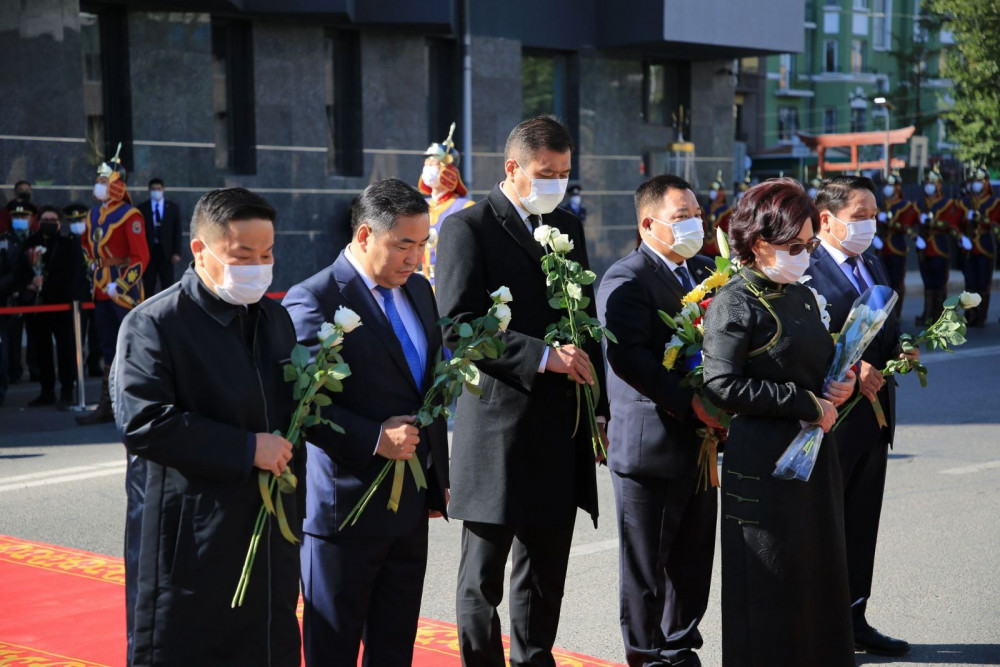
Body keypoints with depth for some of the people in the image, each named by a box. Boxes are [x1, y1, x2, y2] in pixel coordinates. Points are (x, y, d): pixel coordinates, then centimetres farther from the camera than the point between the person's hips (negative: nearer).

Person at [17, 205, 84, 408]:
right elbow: (21, 272, 9)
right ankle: (47, 391, 15)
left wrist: (45, 285, -14)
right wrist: (29, 285, -12)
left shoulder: (70, 246, 2)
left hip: (62, 304, -4)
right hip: (35, 304, 4)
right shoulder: (29, 245, 11)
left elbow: (70, 277, -7)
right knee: (41, 349, 7)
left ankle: (67, 392, -1)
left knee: (65, 348, -5)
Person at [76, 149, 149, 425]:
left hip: (125, 290, -8)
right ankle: (107, 407, 18)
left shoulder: (130, 215, -13)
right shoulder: (94, 213, 11)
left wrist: (120, 285, -20)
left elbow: (141, 257, -18)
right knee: (109, 349, 12)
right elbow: (87, 243, 28)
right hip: (101, 290, 8)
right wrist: (92, 266, 17)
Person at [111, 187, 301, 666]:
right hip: (191, 548, -6)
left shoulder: (275, 318, 13)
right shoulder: (153, 324, -10)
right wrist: (246, 449, -20)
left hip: (270, 536, 7)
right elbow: (143, 424, -21)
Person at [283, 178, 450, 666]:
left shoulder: (418, 291, 11)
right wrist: (374, 439, -25)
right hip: (345, 508, -7)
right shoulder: (312, 301, -13)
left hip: (410, 507, 7)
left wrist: (438, 479, 19)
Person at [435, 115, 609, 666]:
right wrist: (542, 356, -22)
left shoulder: (568, 227, 14)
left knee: (545, 575, 14)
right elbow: (459, 327, -15)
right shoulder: (468, 228, -7)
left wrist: (599, 409, 15)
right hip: (498, 429, -6)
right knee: (483, 579, 4)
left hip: (561, 431, 6)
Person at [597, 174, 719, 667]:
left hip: (700, 440, 8)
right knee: (646, 565, 4)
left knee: (694, 559, 15)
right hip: (650, 445, -7)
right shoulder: (626, 280, -12)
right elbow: (628, 357, -23)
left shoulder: (706, 272, 14)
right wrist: (689, 402, -25)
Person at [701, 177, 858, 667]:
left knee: (819, 575, 10)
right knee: (773, 586, -1)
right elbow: (722, 385, -18)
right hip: (764, 460, -8)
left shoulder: (801, 296, 13)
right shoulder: (735, 303, -10)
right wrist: (805, 403, -16)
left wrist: (836, 387, 2)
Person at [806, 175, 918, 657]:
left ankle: (853, 620, 26)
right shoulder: (804, 270, -13)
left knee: (861, 524, 15)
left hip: (873, 414, 8)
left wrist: (902, 351, 2)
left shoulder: (874, 266, 15)